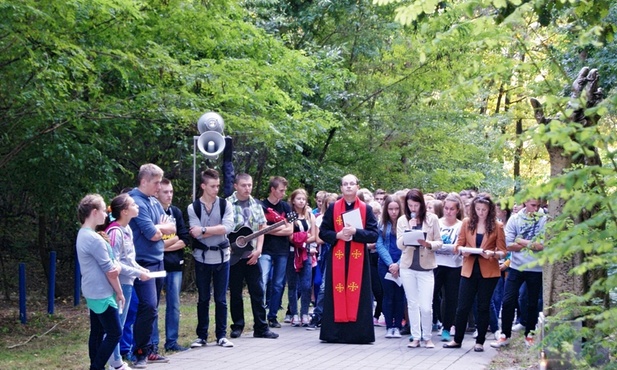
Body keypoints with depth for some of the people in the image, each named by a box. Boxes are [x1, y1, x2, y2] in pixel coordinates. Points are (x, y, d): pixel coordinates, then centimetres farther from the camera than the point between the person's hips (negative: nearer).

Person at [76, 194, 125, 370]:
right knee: (115, 333, -5)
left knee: (97, 332, 13)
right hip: (102, 294, -10)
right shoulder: (94, 239, -21)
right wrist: (119, 293, -4)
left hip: (93, 293, 10)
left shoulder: (83, 235, 10)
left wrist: (116, 265, -11)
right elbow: (110, 272, -16)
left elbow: (112, 266, 12)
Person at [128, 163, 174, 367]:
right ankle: (141, 353, -7)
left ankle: (148, 350, 17)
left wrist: (158, 228, -8)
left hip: (157, 260, 9)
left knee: (152, 308, 11)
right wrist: (163, 227, 1)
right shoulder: (138, 202, -14)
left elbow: (171, 228, 11)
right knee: (148, 307, -14)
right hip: (144, 262, -9)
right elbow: (152, 234, -19)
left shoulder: (154, 202, 14)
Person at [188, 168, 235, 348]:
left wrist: (204, 229, -18)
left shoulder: (225, 205, 0)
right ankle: (201, 335, 17)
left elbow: (227, 227, -16)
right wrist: (217, 230, -12)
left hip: (221, 257, 0)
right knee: (203, 299, 9)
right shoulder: (193, 208, -3)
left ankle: (221, 335, 14)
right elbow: (196, 234, -13)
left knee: (221, 299, 6)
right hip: (202, 258, 0)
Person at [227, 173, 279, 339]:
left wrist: (258, 249, -3)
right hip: (233, 256, -3)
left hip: (252, 256, 3)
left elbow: (261, 229, 8)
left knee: (257, 292, 3)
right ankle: (237, 326, 17)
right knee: (235, 293, 6)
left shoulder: (256, 205, 8)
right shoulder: (227, 205, -6)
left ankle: (261, 328, 7)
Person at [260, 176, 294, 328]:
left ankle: (272, 316, 15)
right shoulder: (261, 206, -1)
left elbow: (290, 230, 3)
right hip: (266, 251, -4)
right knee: (262, 283, -13)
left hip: (282, 251, 4)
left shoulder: (285, 206, 10)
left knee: (278, 285, 7)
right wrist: (281, 227, -6)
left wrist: (271, 230, -6)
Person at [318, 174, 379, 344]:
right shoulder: (333, 208, 7)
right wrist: (338, 235, -12)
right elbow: (323, 232, 6)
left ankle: (357, 332, 2)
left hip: (358, 258, 0)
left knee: (357, 295, -1)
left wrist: (355, 232, -16)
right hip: (337, 258, 0)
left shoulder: (366, 209, 5)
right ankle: (336, 332, 3)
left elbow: (374, 234, -2)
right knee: (337, 294, 0)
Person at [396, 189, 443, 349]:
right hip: (408, 267, 2)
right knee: (412, 304, 7)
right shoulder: (402, 220, 4)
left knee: (426, 306, -7)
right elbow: (399, 245, -1)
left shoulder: (432, 219, 1)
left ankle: (427, 337, 10)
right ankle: (416, 337, 16)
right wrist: (409, 230, -13)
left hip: (425, 268, -2)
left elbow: (439, 242, 3)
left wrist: (429, 244, -17)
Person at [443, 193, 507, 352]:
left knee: (483, 307, 7)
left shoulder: (497, 226, -2)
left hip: (488, 272, -2)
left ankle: (480, 342, 16)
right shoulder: (467, 223, 4)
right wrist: (464, 250, -16)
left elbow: (502, 252, -3)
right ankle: (457, 339, 15)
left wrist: (492, 254, -22)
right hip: (469, 269, 2)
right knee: (462, 306, 4)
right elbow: (458, 245, 6)